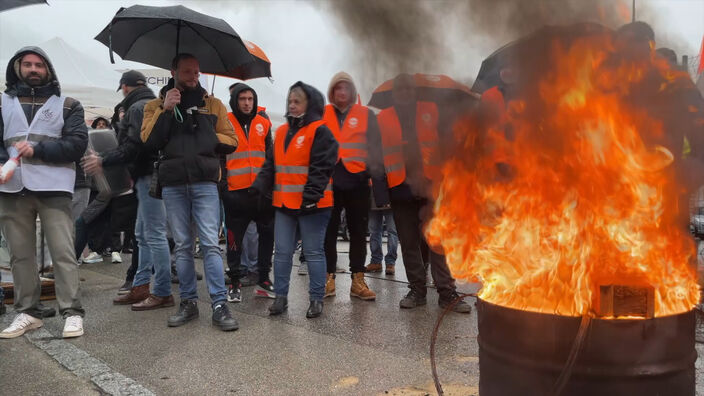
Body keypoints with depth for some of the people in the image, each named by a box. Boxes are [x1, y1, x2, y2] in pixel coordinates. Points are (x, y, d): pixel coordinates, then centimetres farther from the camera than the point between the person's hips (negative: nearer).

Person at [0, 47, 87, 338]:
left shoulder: (67, 105, 10)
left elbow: (78, 143, -2)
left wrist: (38, 150, -13)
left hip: (53, 188, -3)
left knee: (63, 252, -6)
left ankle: (72, 312, -2)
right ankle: (27, 312, 17)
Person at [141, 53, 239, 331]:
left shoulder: (212, 104, 14)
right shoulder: (156, 105, 14)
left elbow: (231, 141, 10)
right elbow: (149, 141, -2)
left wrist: (208, 138, -4)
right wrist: (166, 110, -8)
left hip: (204, 182, -1)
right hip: (172, 184, 1)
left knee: (210, 244, -7)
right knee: (182, 246, 6)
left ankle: (220, 305, -4)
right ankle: (188, 302, 16)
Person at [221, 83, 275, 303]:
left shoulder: (263, 124, 10)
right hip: (235, 192, -3)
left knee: (267, 234, 8)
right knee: (234, 239, 3)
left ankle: (263, 280, 20)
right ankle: (234, 283, 15)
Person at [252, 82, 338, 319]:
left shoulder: (320, 132, -7)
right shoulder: (281, 132, 15)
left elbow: (321, 169, -14)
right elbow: (271, 166, 18)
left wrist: (310, 197, -22)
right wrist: (259, 188, 4)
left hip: (312, 204, -6)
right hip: (284, 204, 7)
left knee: (314, 252, 3)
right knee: (282, 252, 9)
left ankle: (316, 299, 14)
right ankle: (280, 296, 20)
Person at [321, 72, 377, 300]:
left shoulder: (366, 115, 8)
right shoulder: (322, 115, 9)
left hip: (357, 181, 0)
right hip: (328, 180, 0)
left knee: (358, 231, 4)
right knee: (328, 231, 4)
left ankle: (358, 280, 11)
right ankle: (329, 278, 13)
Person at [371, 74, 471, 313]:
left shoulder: (431, 111, 8)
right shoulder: (382, 119, 8)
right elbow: (377, 155, 6)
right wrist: (381, 192, -1)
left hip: (431, 187, -1)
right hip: (400, 189, 1)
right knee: (409, 243, 8)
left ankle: (447, 293, 4)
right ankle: (417, 291, 19)